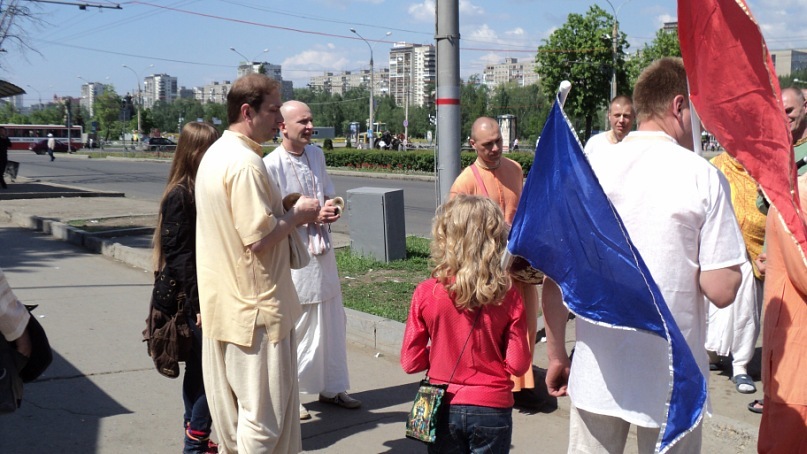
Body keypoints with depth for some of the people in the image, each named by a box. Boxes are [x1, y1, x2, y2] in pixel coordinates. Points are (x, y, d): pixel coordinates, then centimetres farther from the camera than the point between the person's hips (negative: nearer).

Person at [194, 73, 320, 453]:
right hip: (254, 308, -10)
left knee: (230, 409, 18)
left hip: (220, 304, 10)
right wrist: (296, 215, -9)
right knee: (264, 413, 1)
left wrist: (285, 213, 11)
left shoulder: (213, 155, 12)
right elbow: (259, 239, -24)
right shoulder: (245, 163, -20)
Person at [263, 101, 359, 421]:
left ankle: (331, 388, 28)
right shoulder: (271, 165, -14)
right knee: (293, 327, 2)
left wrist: (333, 209, -3)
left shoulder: (316, 155, 8)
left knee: (333, 321, 14)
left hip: (322, 250, 7)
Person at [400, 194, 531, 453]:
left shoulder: (426, 293, -12)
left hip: (444, 408, 1)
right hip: (492, 409, 0)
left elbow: (411, 362, -8)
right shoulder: (508, 297, -12)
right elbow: (518, 364, -10)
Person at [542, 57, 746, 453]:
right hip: (673, 382, -2)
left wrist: (556, 355, 11)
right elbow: (721, 290, -12)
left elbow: (554, 276, -1)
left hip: (597, 375, 2)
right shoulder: (702, 176, -9)